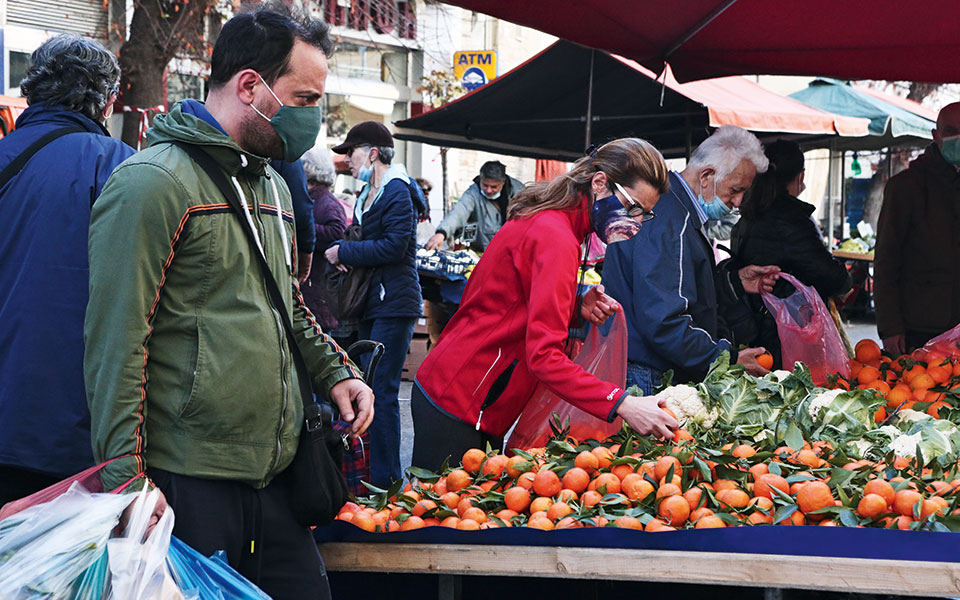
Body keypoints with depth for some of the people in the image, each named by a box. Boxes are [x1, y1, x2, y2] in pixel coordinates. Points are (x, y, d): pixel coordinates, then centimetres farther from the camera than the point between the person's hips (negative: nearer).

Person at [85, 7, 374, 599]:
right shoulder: (154, 182, -11)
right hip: (189, 480, -8)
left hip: (276, 474, 8)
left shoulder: (272, 186, 17)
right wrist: (126, 482, -18)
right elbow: (116, 344, -15)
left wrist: (335, 371, 12)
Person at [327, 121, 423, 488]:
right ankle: (371, 470, 18)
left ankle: (384, 479, -6)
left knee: (382, 391, -9)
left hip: (394, 305, -9)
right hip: (372, 304, 9)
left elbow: (394, 247, -19)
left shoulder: (397, 192, -10)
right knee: (369, 388, 11)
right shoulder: (366, 194, 19)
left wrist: (344, 253, -11)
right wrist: (346, 257, 1)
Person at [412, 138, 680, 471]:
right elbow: (544, 356, -28)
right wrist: (622, 405, -34)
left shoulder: (542, 220, 10)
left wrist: (576, 309, -3)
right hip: (459, 403, -10)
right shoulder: (556, 239, -21)